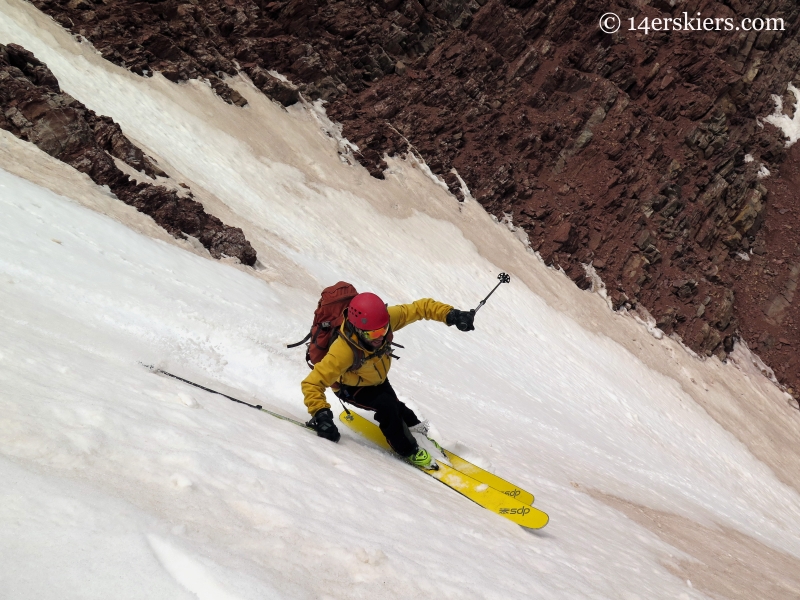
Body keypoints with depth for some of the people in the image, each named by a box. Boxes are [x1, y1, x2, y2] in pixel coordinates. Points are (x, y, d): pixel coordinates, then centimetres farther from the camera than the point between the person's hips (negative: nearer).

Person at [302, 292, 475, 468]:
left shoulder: (384, 320, -35)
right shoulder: (343, 351, -47)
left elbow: (420, 307, -26)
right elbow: (312, 383, -41)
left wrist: (450, 315, -38)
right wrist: (320, 414, -54)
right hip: (351, 388, -5)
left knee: (393, 403, 23)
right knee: (386, 405, -25)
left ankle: (411, 424, 59)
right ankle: (407, 450, -2)